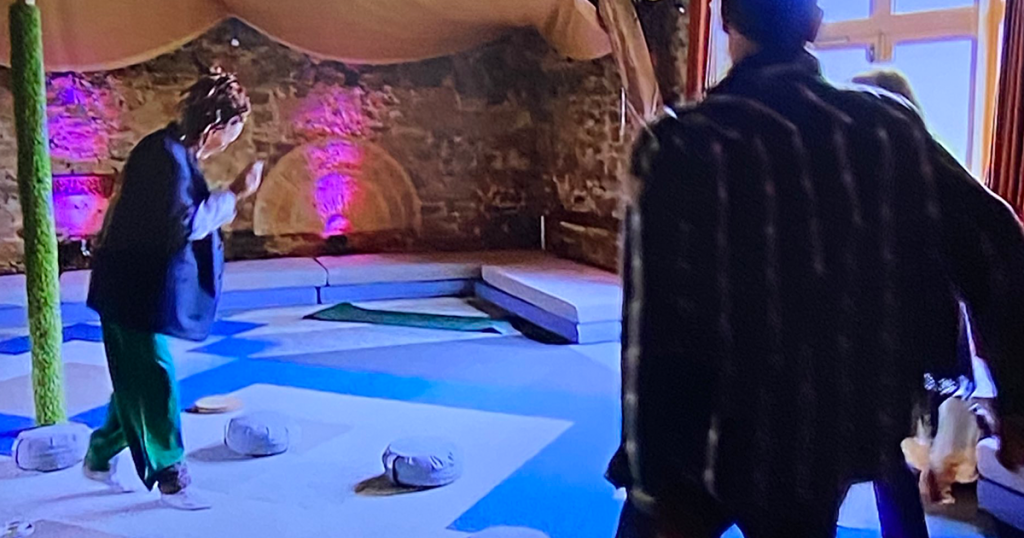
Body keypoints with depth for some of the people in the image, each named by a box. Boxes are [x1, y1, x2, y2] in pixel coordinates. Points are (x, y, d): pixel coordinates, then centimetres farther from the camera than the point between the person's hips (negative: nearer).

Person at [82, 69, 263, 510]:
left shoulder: (176, 151, 8)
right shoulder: (167, 155, -22)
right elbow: (184, 223, -28)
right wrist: (233, 195, -22)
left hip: (142, 288, 10)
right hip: (133, 291, -10)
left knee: (138, 378, 19)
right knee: (155, 380, -1)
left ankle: (101, 458, 34)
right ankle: (171, 477, 11)